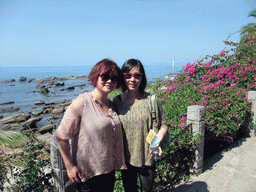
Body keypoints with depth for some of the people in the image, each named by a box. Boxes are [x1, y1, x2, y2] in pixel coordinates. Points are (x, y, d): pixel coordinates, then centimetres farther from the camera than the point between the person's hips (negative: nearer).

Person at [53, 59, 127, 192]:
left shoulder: (111, 105, 4)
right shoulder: (82, 103, -17)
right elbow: (61, 136, -15)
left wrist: (117, 164, 12)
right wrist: (70, 167, -12)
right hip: (88, 175, -6)